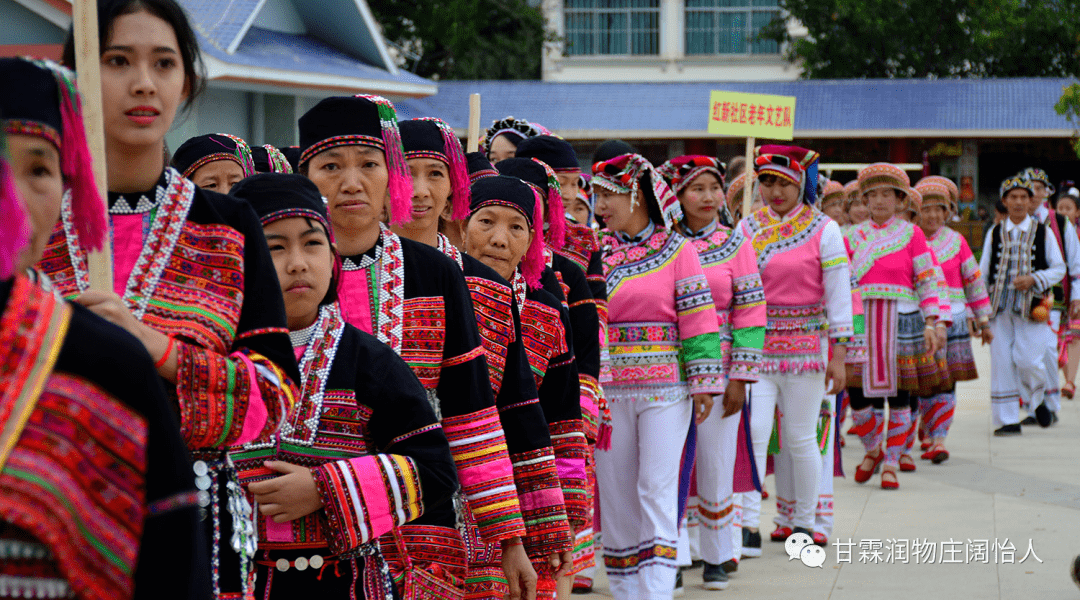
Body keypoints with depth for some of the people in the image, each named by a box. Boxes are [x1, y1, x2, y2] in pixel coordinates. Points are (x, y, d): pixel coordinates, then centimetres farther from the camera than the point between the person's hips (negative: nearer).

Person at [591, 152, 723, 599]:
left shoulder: (675, 250, 0)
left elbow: (697, 319, -3)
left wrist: (704, 381, -7)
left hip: (666, 387, -4)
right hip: (608, 389, 4)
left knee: (657, 488, -8)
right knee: (615, 491, 6)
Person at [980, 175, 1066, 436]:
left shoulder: (1043, 233, 7)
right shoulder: (994, 233, 10)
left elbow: (1059, 269, 7)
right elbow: (982, 273, 13)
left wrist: (1034, 280, -10)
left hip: (1031, 306, -2)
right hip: (999, 305, 2)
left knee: (1027, 359, -10)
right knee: (1001, 361, -2)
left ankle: (1036, 398, 22)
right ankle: (1007, 420, 5)